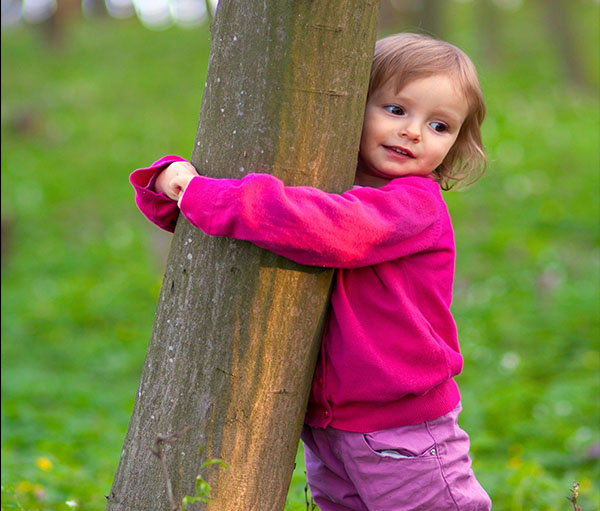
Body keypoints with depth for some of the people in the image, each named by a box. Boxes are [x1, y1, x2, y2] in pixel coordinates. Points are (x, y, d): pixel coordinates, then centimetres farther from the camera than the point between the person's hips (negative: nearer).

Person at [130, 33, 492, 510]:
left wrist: (210, 198, -35)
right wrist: (172, 178, -14)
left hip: (400, 427, -7)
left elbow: (332, 230, -37)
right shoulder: (315, 184, 6)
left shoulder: (416, 203, -17)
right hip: (324, 425, 7)